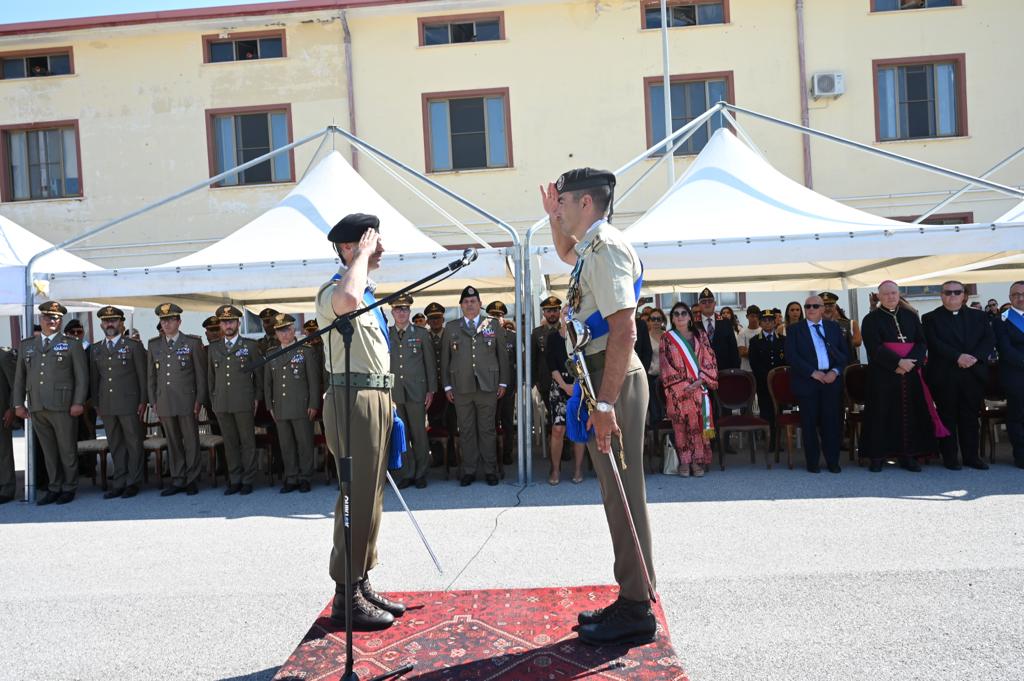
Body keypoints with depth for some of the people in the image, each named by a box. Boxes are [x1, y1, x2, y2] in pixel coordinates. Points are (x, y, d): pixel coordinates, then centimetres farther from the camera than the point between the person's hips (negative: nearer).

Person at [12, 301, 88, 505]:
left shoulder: (72, 345, 4)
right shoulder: (27, 345, 15)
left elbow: (82, 376, 0)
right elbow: (19, 376, 15)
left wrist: (78, 402, -9)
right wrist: (18, 404, 8)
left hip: (63, 406, -4)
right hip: (37, 408, 4)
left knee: (67, 449, 2)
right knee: (48, 450, 9)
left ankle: (69, 488, 13)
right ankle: (54, 488, 17)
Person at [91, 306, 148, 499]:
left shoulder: (134, 346, 1)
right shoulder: (95, 349, 12)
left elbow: (142, 376, 0)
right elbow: (94, 378, 16)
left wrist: (143, 401, -5)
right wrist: (96, 403, 11)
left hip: (129, 404, -4)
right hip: (107, 406, 4)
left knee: (134, 443, 0)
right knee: (115, 445, 8)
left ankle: (133, 482, 8)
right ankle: (119, 483, 15)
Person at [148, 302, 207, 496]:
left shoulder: (193, 343, 0)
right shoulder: (154, 345, 11)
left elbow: (201, 374, 0)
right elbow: (151, 375, 14)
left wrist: (199, 401, -4)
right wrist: (153, 401, 8)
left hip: (187, 402, -3)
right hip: (165, 403, 3)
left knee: (191, 442, 2)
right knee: (173, 443, 8)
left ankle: (191, 480, 12)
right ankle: (177, 480, 16)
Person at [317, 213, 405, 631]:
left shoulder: (368, 292, 20)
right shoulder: (333, 291, -12)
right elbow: (347, 301, -39)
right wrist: (362, 255, -23)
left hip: (376, 398, 10)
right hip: (352, 400, -10)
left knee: (370, 498, 13)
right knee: (357, 499, -7)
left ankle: (362, 584, 24)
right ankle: (346, 597, 3)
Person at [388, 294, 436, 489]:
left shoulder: (421, 333, 6)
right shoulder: (385, 335, 9)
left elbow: (430, 363, 5)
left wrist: (431, 390, 0)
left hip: (416, 392, -1)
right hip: (394, 392, 1)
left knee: (419, 434, 2)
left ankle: (421, 474, 13)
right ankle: (407, 473, 15)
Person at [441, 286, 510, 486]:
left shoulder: (494, 325, 9)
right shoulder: (451, 327, 10)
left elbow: (502, 355, 9)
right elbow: (445, 358, 10)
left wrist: (503, 382, 4)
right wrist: (447, 385, 4)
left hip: (487, 386, -1)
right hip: (461, 387, 1)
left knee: (487, 430, 3)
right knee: (466, 431, 5)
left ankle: (490, 470, 12)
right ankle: (469, 471, 14)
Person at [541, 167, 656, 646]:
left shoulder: (605, 246, -13)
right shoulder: (592, 247, 17)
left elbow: (623, 330, -23)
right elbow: (566, 254, 45)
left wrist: (605, 403, -25)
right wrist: (554, 218, 29)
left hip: (613, 378, -10)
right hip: (602, 375, 10)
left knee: (622, 492, -4)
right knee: (617, 492, 13)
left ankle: (636, 611, 7)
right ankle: (631, 601, 24)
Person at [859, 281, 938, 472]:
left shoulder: (911, 317, 12)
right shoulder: (871, 320, 1)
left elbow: (922, 342, 5)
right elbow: (874, 347, -9)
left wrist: (910, 361, -12)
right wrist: (899, 362, -18)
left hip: (910, 373, 3)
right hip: (882, 375, -3)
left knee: (909, 414, 3)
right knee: (881, 415, -2)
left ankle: (908, 455, 11)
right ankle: (877, 456, 4)